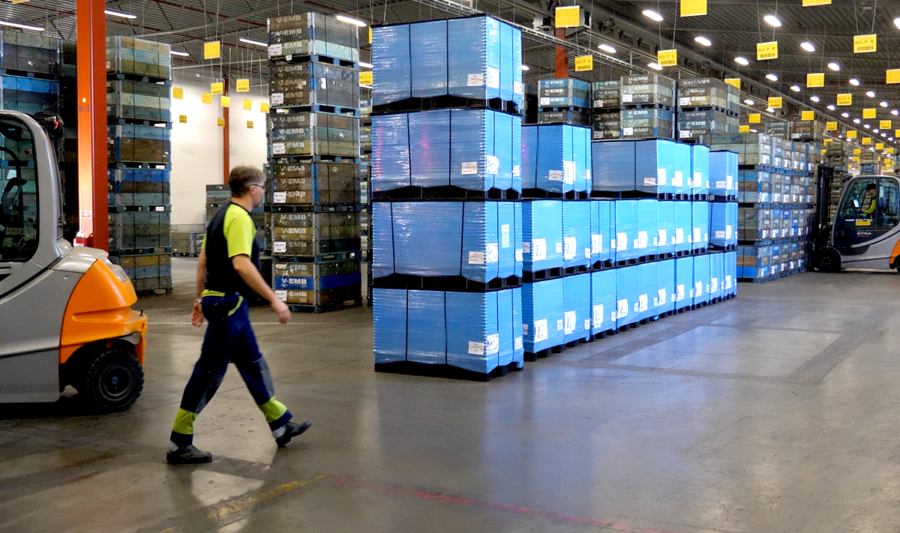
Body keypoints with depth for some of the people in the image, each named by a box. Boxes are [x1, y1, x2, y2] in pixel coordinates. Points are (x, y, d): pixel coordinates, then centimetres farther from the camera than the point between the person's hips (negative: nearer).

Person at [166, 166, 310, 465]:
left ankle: (281, 425, 28)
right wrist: (273, 299, -27)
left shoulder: (223, 214, 14)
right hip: (228, 303, -11)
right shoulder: (239, 218, -17)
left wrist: (200, 298, 24)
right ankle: (179, 444, 2)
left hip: (223, 301, 11)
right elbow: (241, 264, -29)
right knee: (209, 373, -5)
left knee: (253, 365, 17)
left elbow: (203, 260, 19)